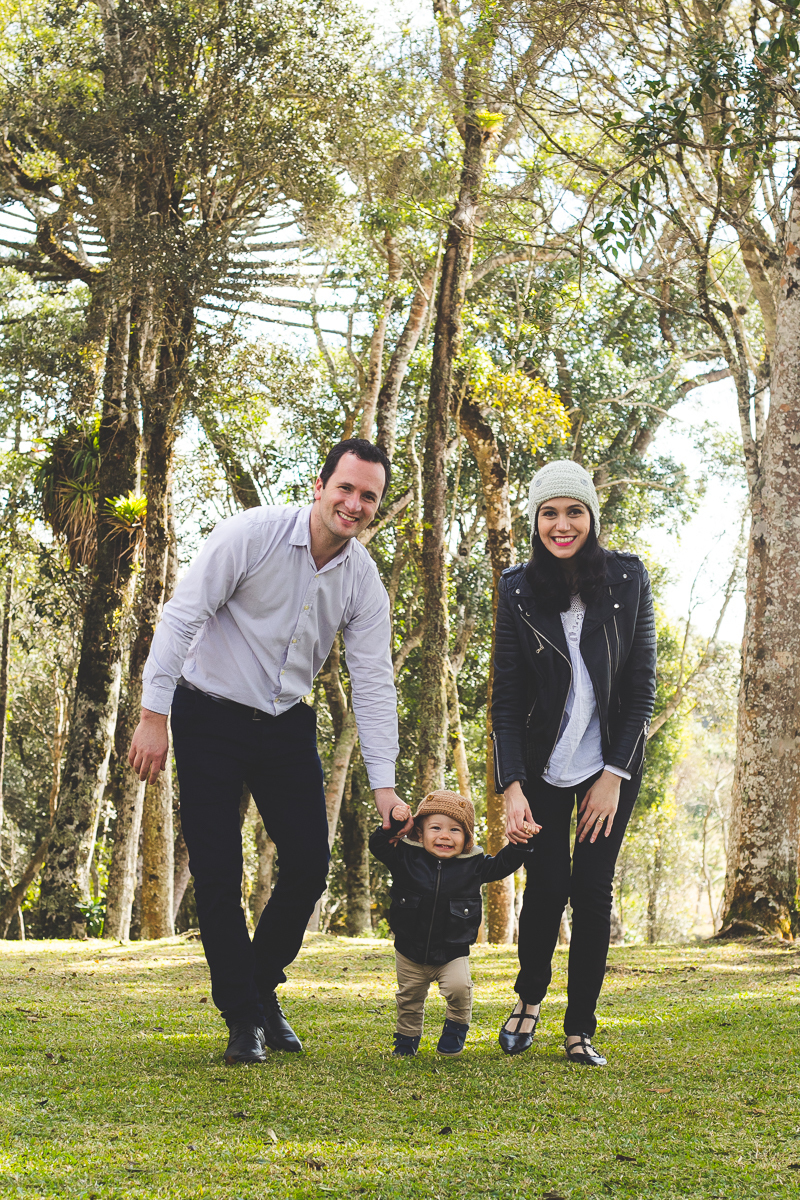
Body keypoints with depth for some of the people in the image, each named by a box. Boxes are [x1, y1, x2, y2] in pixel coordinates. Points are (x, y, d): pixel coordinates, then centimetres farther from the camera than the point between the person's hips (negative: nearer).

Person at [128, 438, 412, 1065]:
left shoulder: (365, 582, -4)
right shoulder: (252, 534, -18)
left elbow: (374, 684, -1)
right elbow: (181, 616, -16)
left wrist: (385, 785, -7)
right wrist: (154, 715, -18)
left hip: (287, 726, 5)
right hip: (210, 718, -4)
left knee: (309, 866, 1)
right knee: (218, 872, -6)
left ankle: (263, 987, 23)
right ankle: (244, 1018, 5)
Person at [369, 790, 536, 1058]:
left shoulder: (474, 865, -5)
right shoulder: (407, 858, -8)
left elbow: (503, 864, 4)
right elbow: (379, 846, -12)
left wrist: (521, 842, -10)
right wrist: (393, 825, -27)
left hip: (453, 953, -1)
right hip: (411, 952, 1)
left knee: (459, 988, -24)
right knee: (409, 997, 15)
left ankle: (456, 1026, 5)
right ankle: (407, 1036, 42)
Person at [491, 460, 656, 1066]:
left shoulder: (628, 578, -7)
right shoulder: (518, 591, -7)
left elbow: (642, 684, -4)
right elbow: (507, 700, -6)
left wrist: (615, 773, -9)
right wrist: (512, 788, -17)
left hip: (612, 762, 0)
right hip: (544, 764, 0)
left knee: (593, 886, -6)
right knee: (547, 883, -6)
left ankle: (581, 1028, 6)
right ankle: (529, 997, 22)